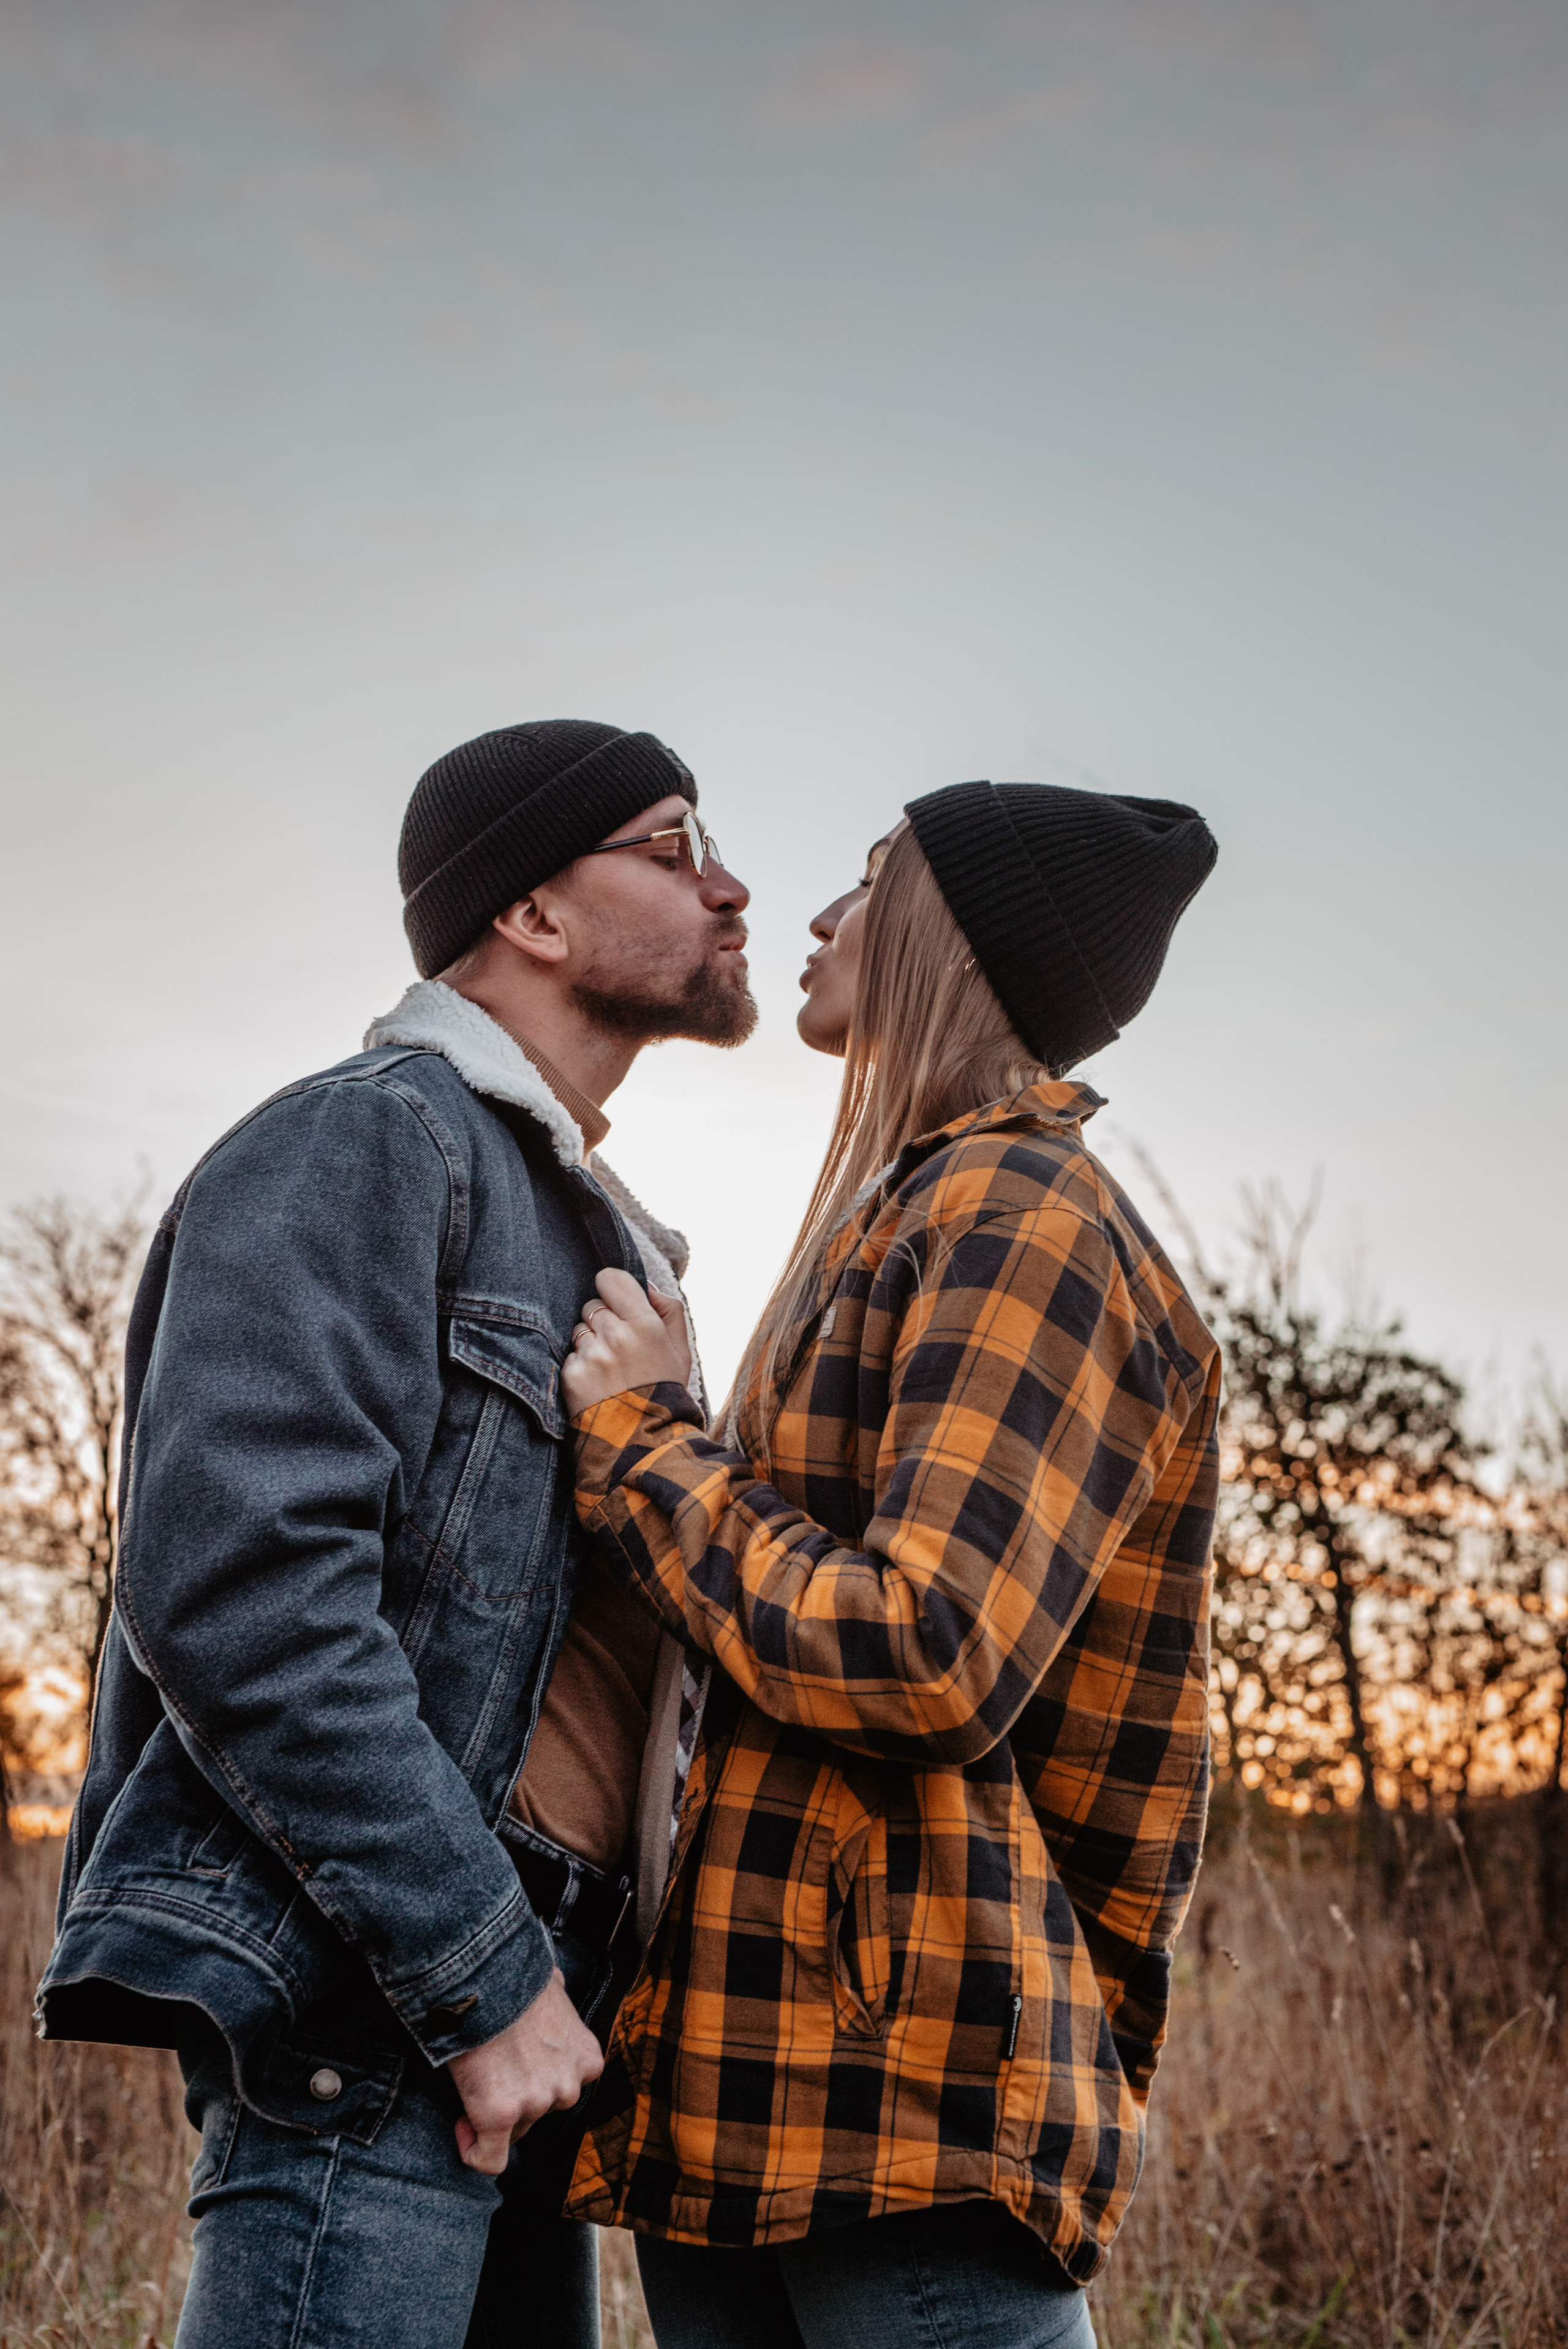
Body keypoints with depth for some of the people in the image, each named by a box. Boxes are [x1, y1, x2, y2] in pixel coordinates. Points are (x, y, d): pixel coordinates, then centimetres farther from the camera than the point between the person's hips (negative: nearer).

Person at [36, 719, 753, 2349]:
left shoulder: (583, 1233, 23)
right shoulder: (368, 1138, -7)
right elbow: (237, 1575, -20)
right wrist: (483, 1972, -19)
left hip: (515, 1991, 9)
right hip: (360, 1992, -9)